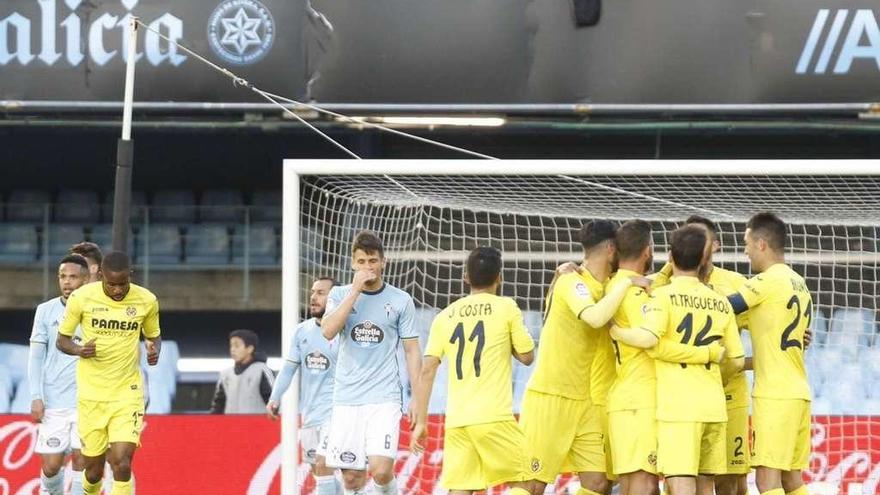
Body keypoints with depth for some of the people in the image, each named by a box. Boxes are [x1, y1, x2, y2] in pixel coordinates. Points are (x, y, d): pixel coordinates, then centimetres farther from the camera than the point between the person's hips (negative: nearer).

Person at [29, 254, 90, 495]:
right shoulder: (46, 311, 5)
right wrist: (36, 397, -3)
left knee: (82, 461, -7)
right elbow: (36, 356, 5)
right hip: (53, 402, 1)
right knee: (51, 465, 1)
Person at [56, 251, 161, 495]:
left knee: (121, 463, -17)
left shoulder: (146, 301, -3)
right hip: (91, 395, 0)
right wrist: (79, 350, -19)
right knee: (93, 470, 7)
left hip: (127, 393, 0)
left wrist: (155, 350, -10)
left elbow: (154, 336, 14)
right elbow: (62, 339, 3)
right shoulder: (82, 298, -7)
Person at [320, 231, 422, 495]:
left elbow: (412, 351, 6)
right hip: (346, 399, 2)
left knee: (381, 470, -17)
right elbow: (328, 331, -11)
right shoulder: (340, 294, 7)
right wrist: (355, 290, -13)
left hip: (384, 397, -2)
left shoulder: (401, 301, 4)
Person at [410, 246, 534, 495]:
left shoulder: (445, 316, 11)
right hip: (494, 417, -4)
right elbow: (526, 356, 7)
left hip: (456, 420, 4)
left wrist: (421, 422, 8)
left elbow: (427, 371, 5)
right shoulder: (506, 307, 1)